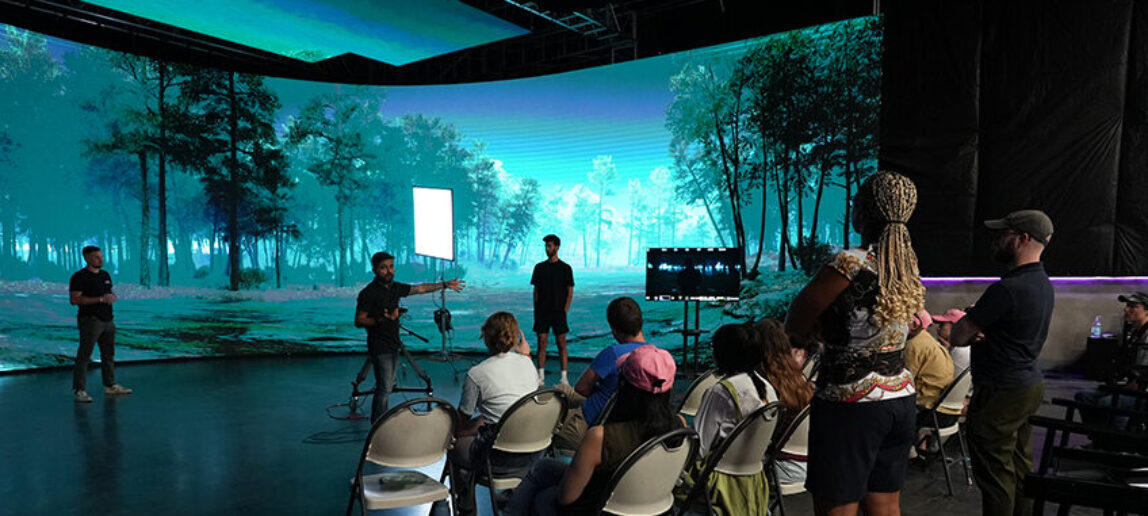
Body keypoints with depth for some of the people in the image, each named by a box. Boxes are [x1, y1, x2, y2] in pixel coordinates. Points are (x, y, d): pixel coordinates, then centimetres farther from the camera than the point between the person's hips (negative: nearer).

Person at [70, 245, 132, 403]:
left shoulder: (105, 275, 14)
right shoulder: (79, 277, -9)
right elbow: (74, 299, -17)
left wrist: (113, 297, 0)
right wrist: (100, 299, -21)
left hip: (107, 320, 8)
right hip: (90, 320, -8)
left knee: (109, 354, 14)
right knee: (84, 356, -5)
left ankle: (110, 386, 24)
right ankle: (79, 390, -1)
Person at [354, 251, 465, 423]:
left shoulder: (395, 288, 7)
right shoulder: (368, 293, -14)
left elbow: (421, 288, 17)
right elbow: (359, 321, -14)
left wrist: (445, 285, 16)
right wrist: (381, 320, -29)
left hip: (393, 345, 7)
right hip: (379, 348, -7)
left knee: (388, 386, 14)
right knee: (385, 388, -9)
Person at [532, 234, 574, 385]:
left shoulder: (565, 268, 0)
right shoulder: (539, 267, 8)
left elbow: (570, 292, 0)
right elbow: (536, 290, 10)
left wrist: (565, 311, -8)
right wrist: (536, 310, 3)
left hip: (558, 312, -2)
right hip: (542, 312, 2)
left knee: (561, 344, 1)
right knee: (541, 343, 2)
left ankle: (564, 377, 6)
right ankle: (541, 377, 8)